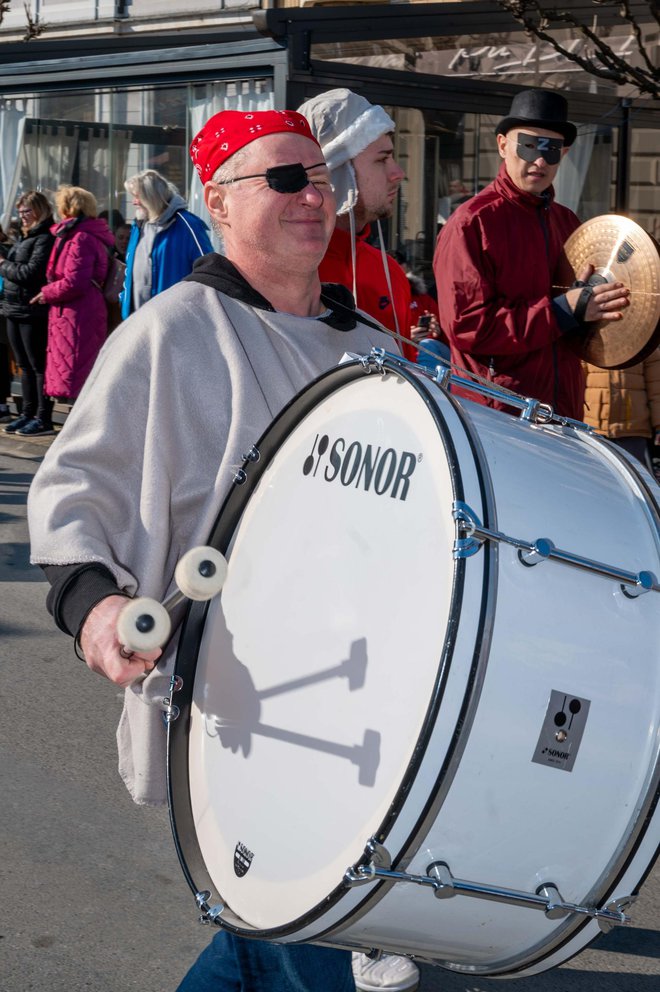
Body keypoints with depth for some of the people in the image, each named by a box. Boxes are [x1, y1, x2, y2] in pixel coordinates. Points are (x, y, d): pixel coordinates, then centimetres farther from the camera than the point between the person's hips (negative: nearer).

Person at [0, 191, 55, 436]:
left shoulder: (46, 238, -13)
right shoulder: (24, 237, 17)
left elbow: (31, 271, -20)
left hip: (33, 312, -9)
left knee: (38, 365, -3)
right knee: (25, 365, 14)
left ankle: (43, 418, 1)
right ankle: (28, 413, 21)